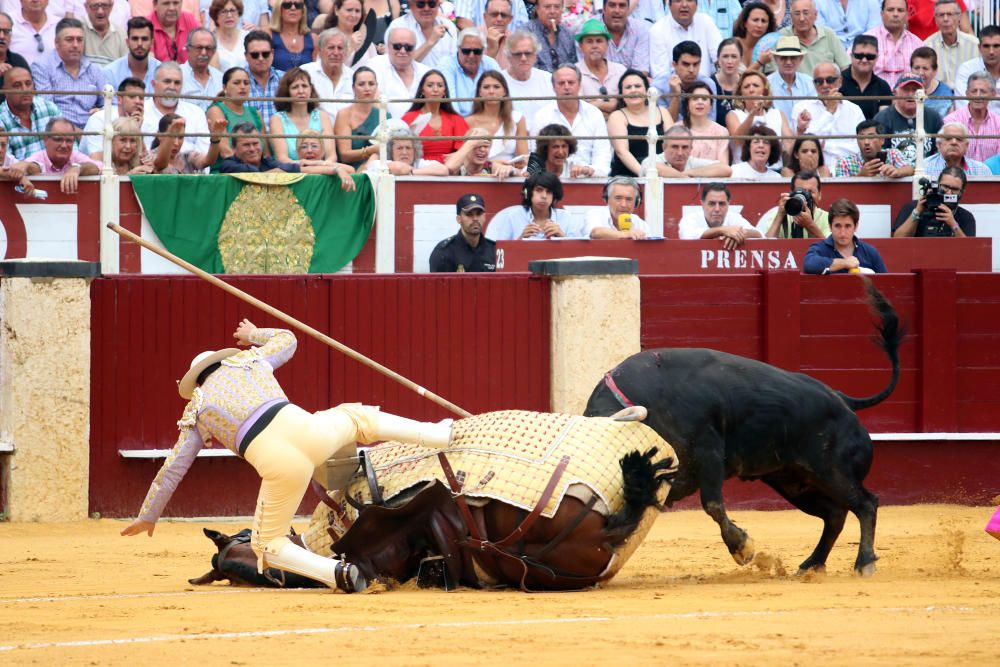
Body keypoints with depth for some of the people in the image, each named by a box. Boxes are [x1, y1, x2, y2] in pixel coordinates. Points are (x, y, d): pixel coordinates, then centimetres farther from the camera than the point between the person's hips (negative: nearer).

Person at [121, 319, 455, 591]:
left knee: (267, 544, 13)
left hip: (277, 464, -3)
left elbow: (173, 469, 22)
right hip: (305, 429, 3)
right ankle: (443, 436, 25)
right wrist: (255, 335, 66)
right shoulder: (247, 361, 26)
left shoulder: (196, 410, 22)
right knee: (356, 417, 33)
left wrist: (148, 516, 32)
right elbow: (287, 339, 47)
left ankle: (336, 572, -13)